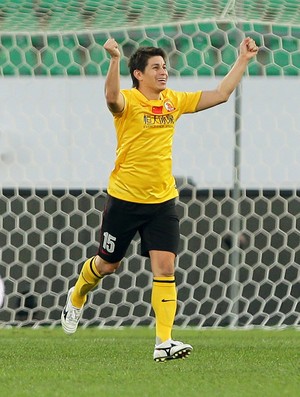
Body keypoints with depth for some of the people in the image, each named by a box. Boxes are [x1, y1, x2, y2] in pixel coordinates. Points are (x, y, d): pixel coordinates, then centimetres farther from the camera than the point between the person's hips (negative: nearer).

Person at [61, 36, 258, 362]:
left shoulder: (173, 101, 6)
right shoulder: (128, 101, -11)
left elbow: (220, 94, 12)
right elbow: (112, 97, -36)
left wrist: (242, 60, 7)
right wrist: (114, 59, -52)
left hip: (162, 201, 4)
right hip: (124, 199, -4)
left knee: (165, 267, -9)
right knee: (107, 264, 12)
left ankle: (164, 343, -11)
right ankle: (76, 297, 45)